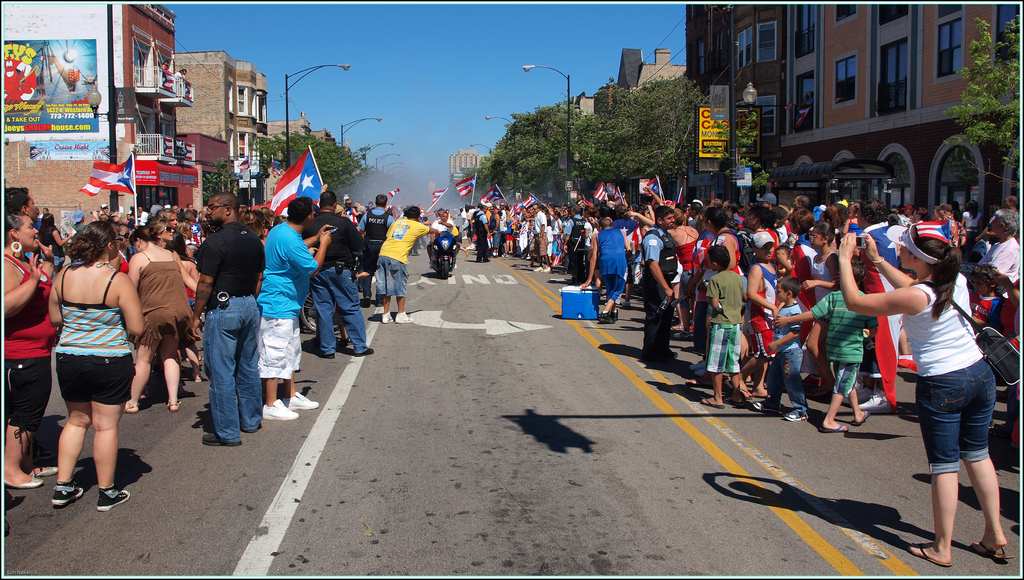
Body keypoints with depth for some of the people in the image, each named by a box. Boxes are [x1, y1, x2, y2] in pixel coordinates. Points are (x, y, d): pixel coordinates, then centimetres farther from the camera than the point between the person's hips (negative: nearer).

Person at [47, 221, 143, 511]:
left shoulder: (63, 277, -2)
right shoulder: (118, 281, -16)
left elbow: (54, 319, 8)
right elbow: (137, 328, -14)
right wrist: (125, 312, 5)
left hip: (69, 358, 5)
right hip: (110, 362, -4)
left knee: (77, 420, 20)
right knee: (106, 426, 6)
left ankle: (63, 486, 24)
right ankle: (107, 492, 16)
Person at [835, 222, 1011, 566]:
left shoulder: (915, 298, -21)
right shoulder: (958, 282, 0)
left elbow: (854, 301, -14)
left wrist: (844, 259, -4)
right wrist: (876, 260, 22)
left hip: (941, 386, -7)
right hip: (980, 375, 7)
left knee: (944, 466, 3)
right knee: (977, 456, 18)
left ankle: (942, 548, 12)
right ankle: (995, 537, 26)